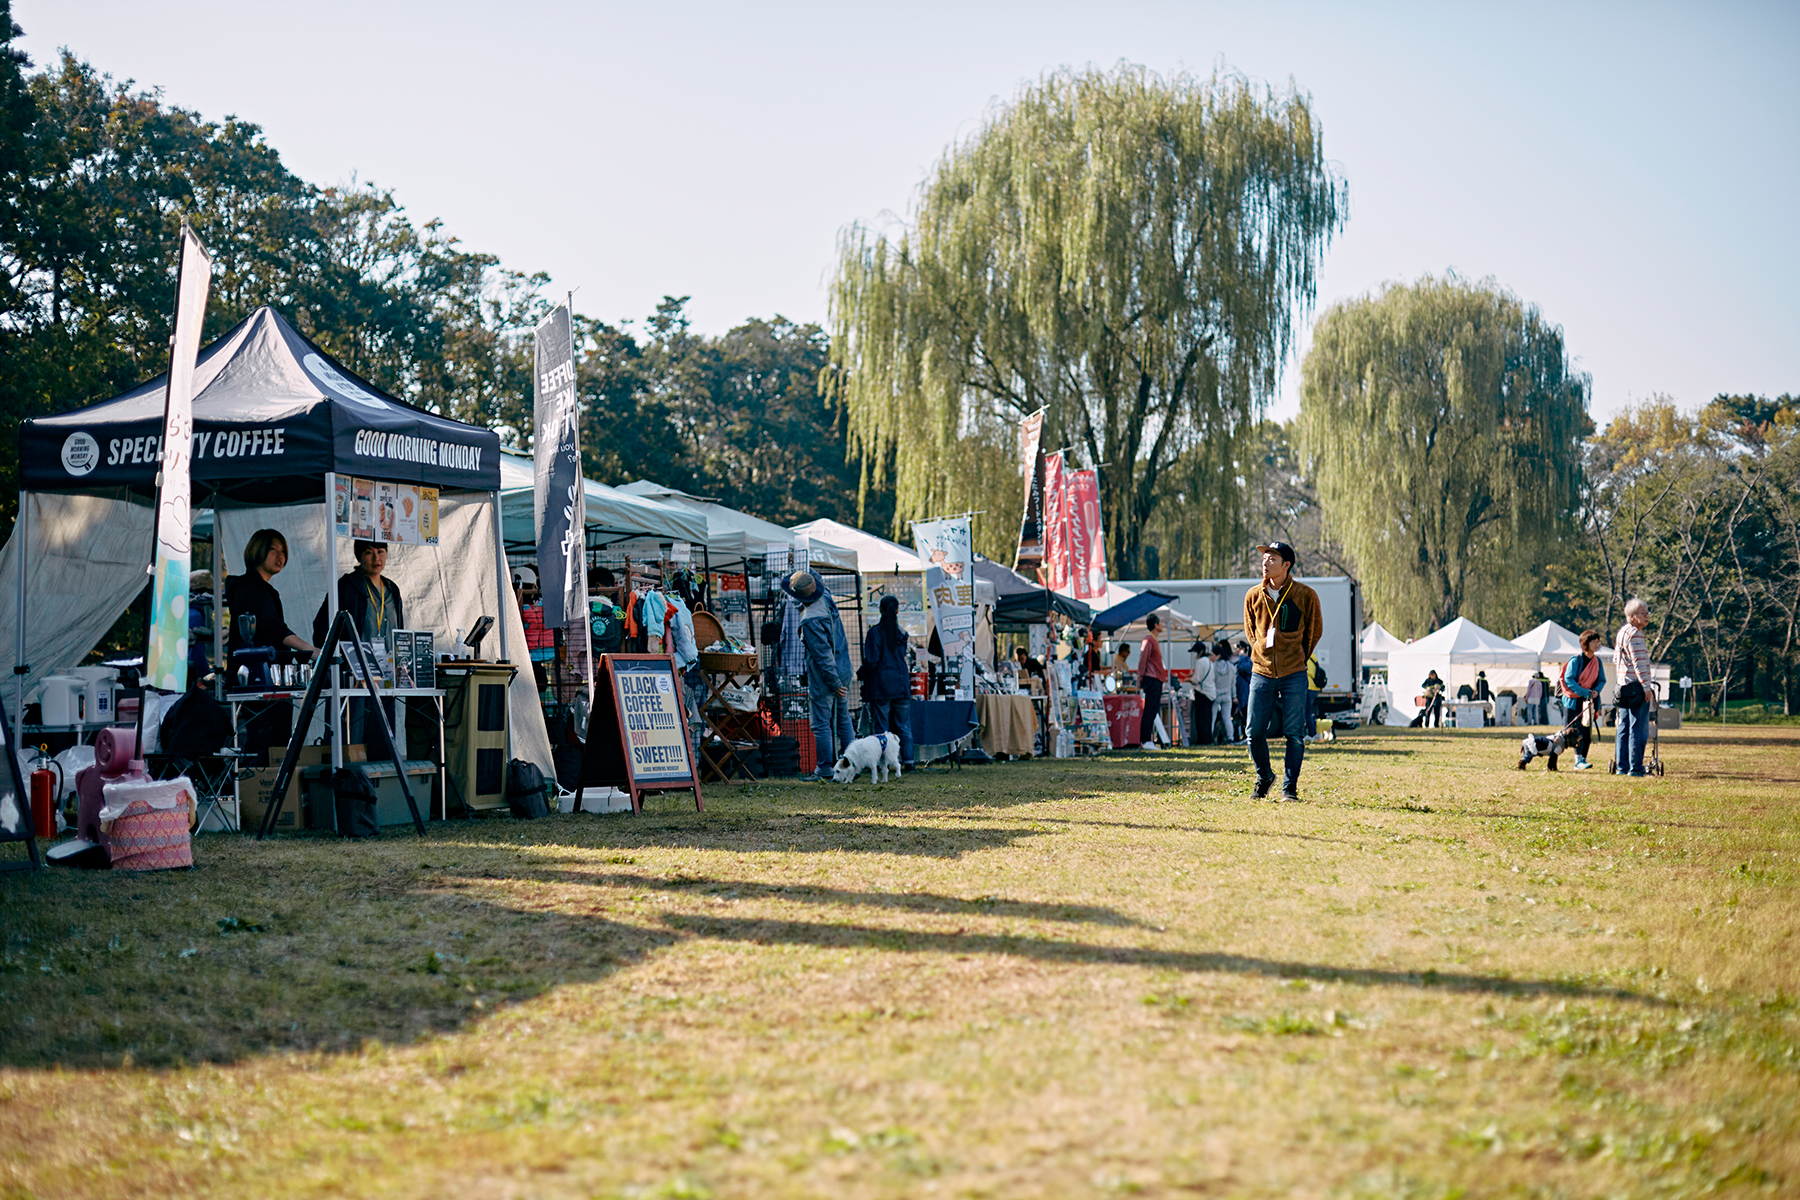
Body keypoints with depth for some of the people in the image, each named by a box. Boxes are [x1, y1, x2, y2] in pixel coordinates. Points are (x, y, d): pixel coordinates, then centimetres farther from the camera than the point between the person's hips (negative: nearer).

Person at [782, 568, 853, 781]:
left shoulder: (810, 620, -25)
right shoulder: (827, 600, -2)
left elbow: (823, 654, -22)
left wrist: (834, 683, -17)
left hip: (824, 679, -9)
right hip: (843, 672, 9)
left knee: (821, 724, 1)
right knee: (843, 720, 16)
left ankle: (825, 769, 5)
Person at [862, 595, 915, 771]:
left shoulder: (875, 632, -9)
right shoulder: (902, 633, 3)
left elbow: (871, 661, -11)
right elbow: (903, 656, 11)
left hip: (881, 685, -3)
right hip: (901, 684, 3)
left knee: (881, 728, 1)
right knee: (904, 727, 8)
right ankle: (907, 761, 4)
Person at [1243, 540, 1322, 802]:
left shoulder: (1306, 595, -5)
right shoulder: (1253, 596, 3)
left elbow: (1315, 631, 9)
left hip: (1294, 676, -2)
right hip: (1261, 673, 2)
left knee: (1294, 734, -1)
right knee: (1255, 731, 1)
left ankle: (1289, 787, 10)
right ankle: (1264, 778, 24)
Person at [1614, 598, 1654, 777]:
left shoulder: (1622, 632, 16)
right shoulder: (1634, 634, -14)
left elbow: (1616, 659, 22)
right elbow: (1639, 663, -19)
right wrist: (1646, 686, -20)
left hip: (1623, 687, 10)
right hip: (1636, 687, -10)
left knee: (1624, 727, 12)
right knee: (1638, 729, -6)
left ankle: (1622, 766, 15)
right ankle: (1635, 768, -6)